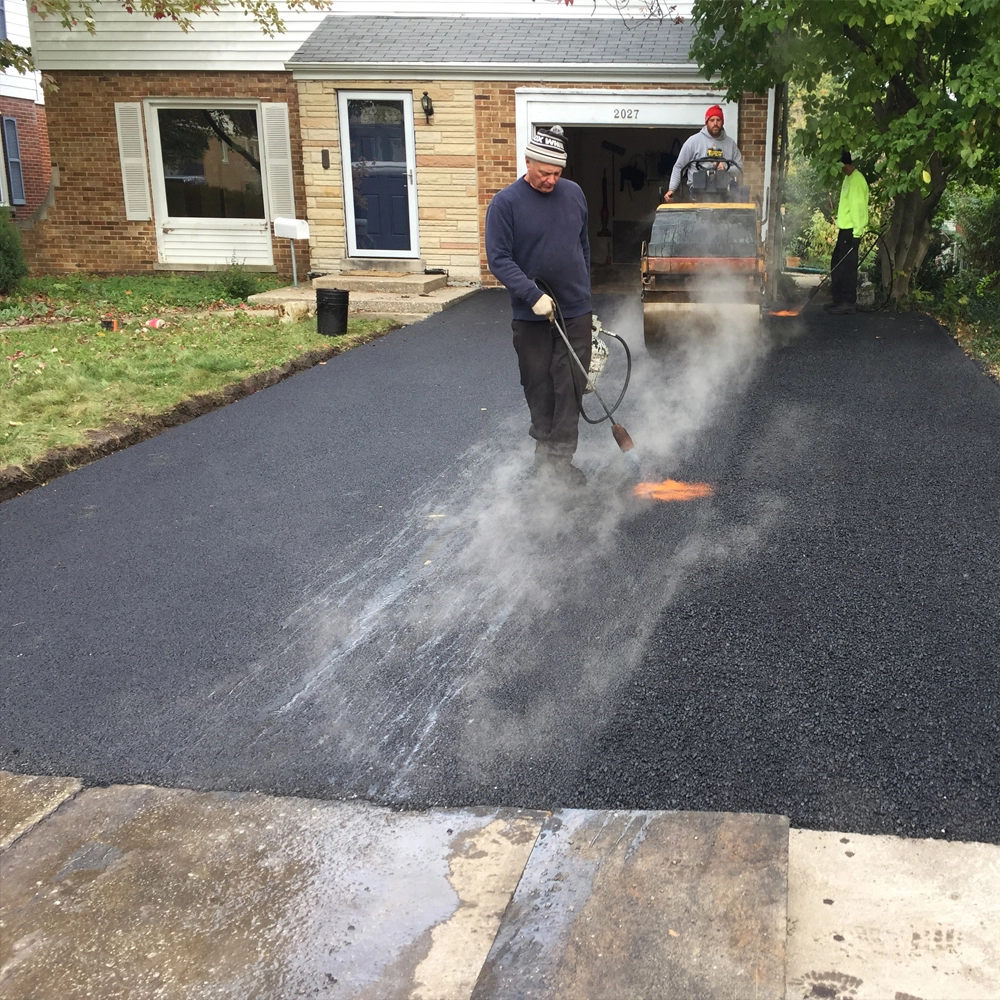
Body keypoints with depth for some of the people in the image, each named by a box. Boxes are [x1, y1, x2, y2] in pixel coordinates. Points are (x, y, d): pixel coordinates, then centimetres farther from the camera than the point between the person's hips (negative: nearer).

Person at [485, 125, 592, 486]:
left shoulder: (574, 193, 6)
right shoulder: (505, 203, -8)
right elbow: (499, 259, -13)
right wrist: (533, 295, -22)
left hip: (576, 311, 3)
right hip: (531, 314, -2)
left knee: (571, 384, -1)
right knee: (539, 385, 7)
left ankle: (560, 457, 5)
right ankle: (545, 449, 22)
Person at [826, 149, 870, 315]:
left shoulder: (856, 180, -16)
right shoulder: (848, 178, 16)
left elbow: (858, 207, -20)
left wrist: (856, 233, -23)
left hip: (851, 230, -10)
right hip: (845, 228, 10)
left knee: (847, 266, -8)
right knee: (837, 264, 13)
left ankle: (849, 302, -4)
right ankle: (838, 298, 19)